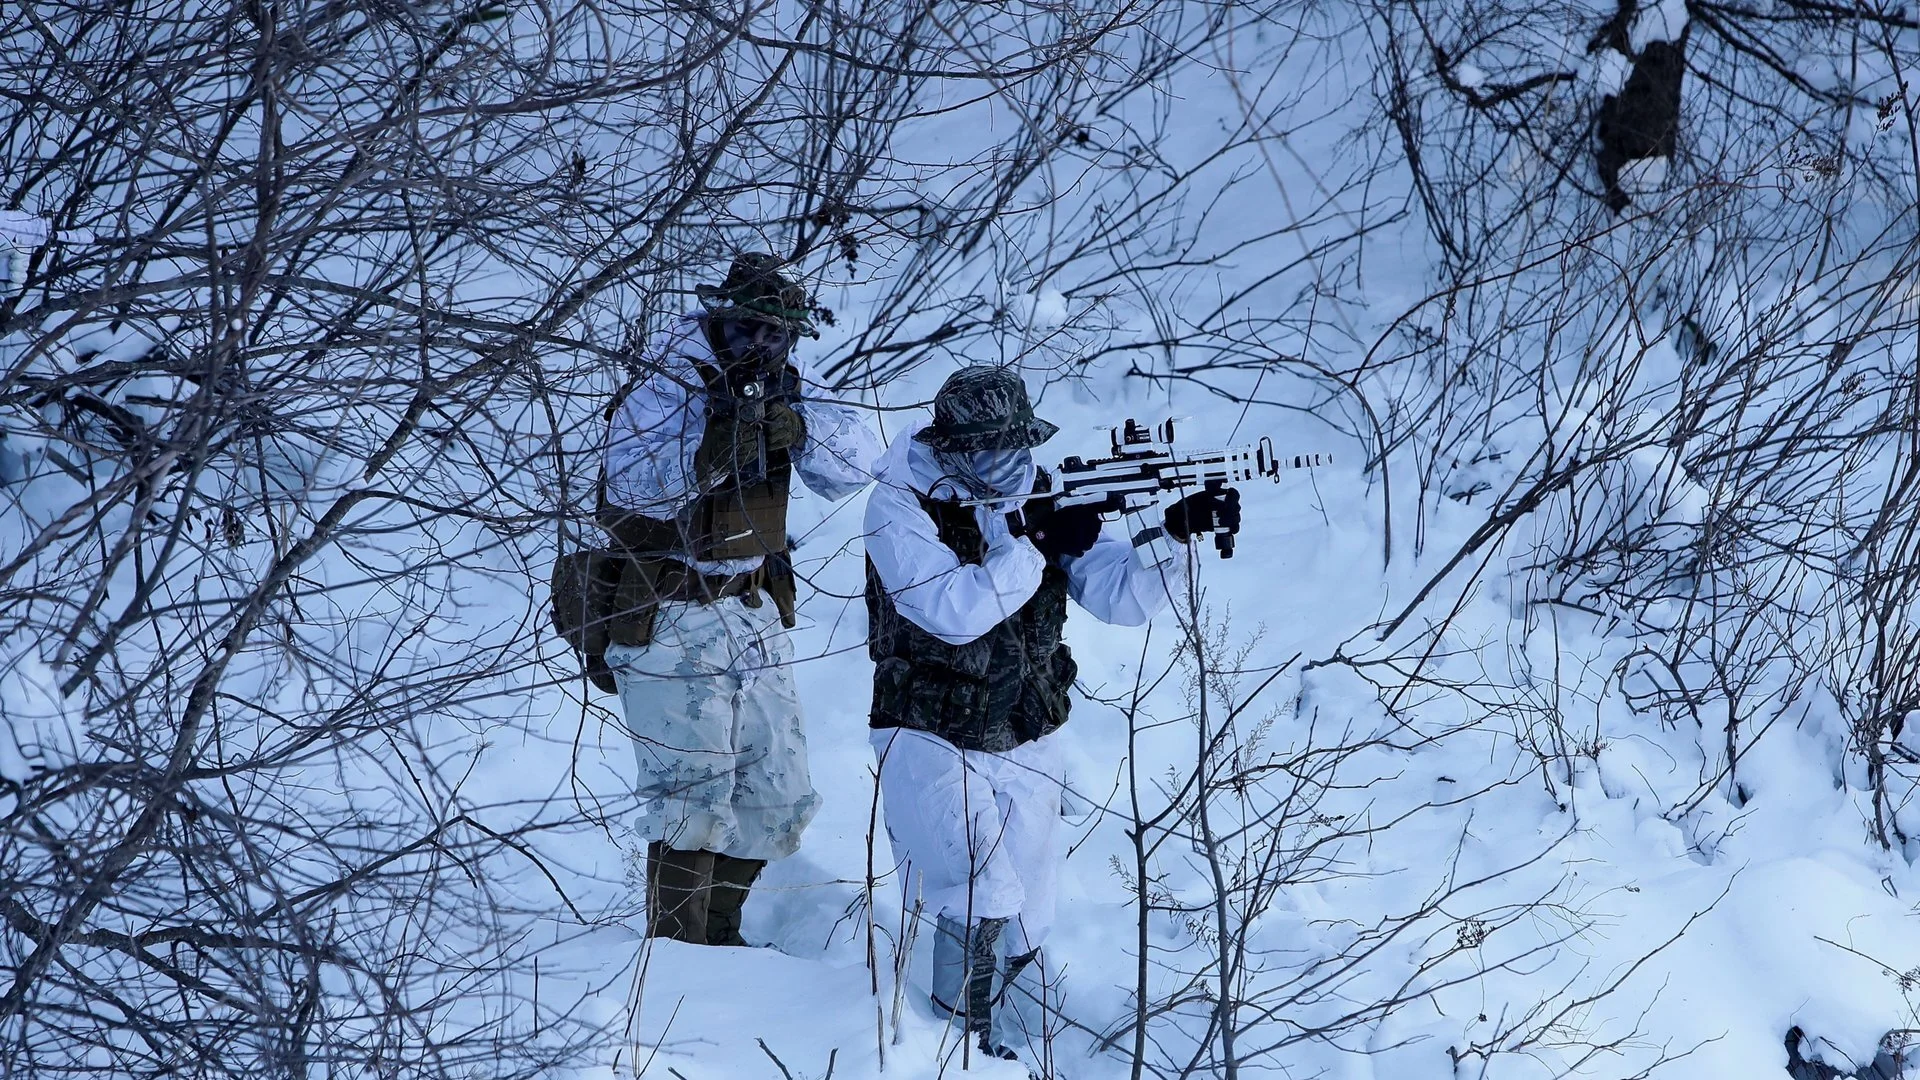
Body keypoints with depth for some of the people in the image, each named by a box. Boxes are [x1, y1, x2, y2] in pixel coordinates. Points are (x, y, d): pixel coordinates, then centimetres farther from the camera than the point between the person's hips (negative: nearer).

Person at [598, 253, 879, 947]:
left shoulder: (788, 391, 5)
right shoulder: (662, 390, -12)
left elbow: (858, 467, -8)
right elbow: (634, 482, -28)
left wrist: (799, 426, -26)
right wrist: (708, 453, -43)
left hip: (755, 614, 7)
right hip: (669, 621, -7)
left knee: (775, 797, 12)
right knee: (693, 795, -11)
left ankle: (717, 935, 30)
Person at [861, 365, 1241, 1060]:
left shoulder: (1042, 497, -1)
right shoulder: (899, 507, -14)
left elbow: (1119, 593, -8)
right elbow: (954, 610, -27)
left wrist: (1176, 533, -25)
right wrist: (1034, 544, -28)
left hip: (1026, 746, 5)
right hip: (931, 742, -5)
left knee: (1023, 928, 11)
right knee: (980, 913, -18)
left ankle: (1000, 1046, 31)